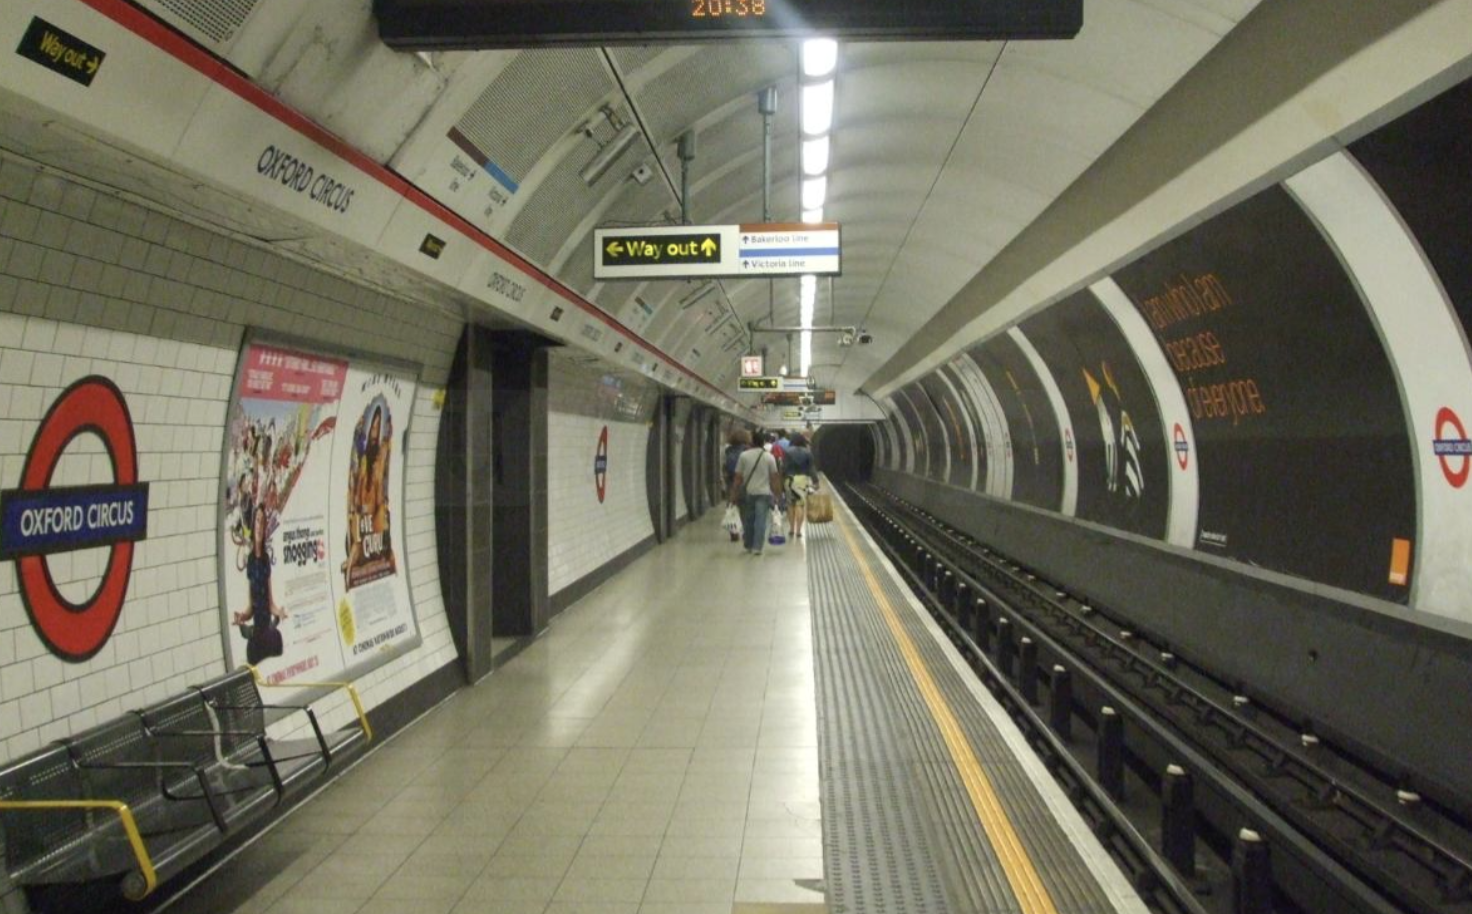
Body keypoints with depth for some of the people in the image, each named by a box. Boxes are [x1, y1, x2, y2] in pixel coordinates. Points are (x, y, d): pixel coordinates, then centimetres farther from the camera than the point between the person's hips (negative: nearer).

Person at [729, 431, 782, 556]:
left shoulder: (744, 455, -2)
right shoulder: (769, 457, -1)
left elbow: (738, 477, -2)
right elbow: (774, 477, -1)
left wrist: (734, 494, 3)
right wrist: (776, 494, 6)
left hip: (747, 493, 1)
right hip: (764, 493, -1)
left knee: (748, 521, 12)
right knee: (761, 521, -2)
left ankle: (749, 546, 22)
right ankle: (757, 547, -9)